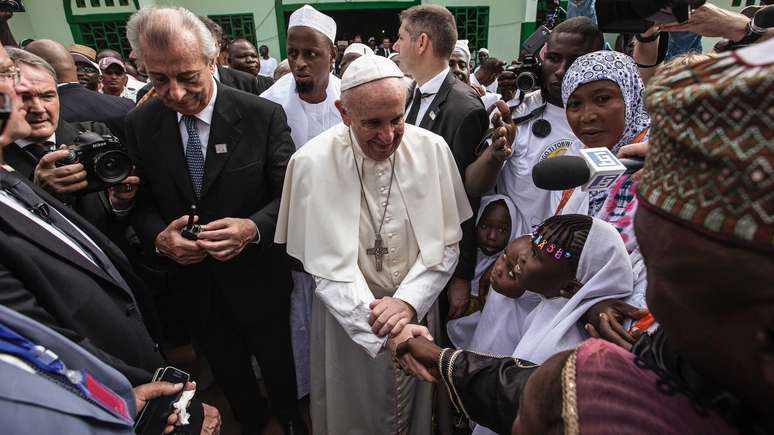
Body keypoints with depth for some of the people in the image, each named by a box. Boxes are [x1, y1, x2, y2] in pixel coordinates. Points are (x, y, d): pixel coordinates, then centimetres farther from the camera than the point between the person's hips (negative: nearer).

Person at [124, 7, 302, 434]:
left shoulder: (264, 115, -17)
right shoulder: (139, 124, -6)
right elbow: (140, 203, 1)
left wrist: (253, 227, -32)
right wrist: (159, 237, -20)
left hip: (256, 278, -3)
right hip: (193, 283, 3)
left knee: (276, 361, 21)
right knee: (226, 368, 25)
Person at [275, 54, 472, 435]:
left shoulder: (433, 149, -12)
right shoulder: (312, 163, -19)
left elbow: (447, 243, -6)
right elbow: (328, 268, -17)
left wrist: (407, 302, -19)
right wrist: (386, 332, -25)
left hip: (415, 306, 2)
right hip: (349, 312, -2)